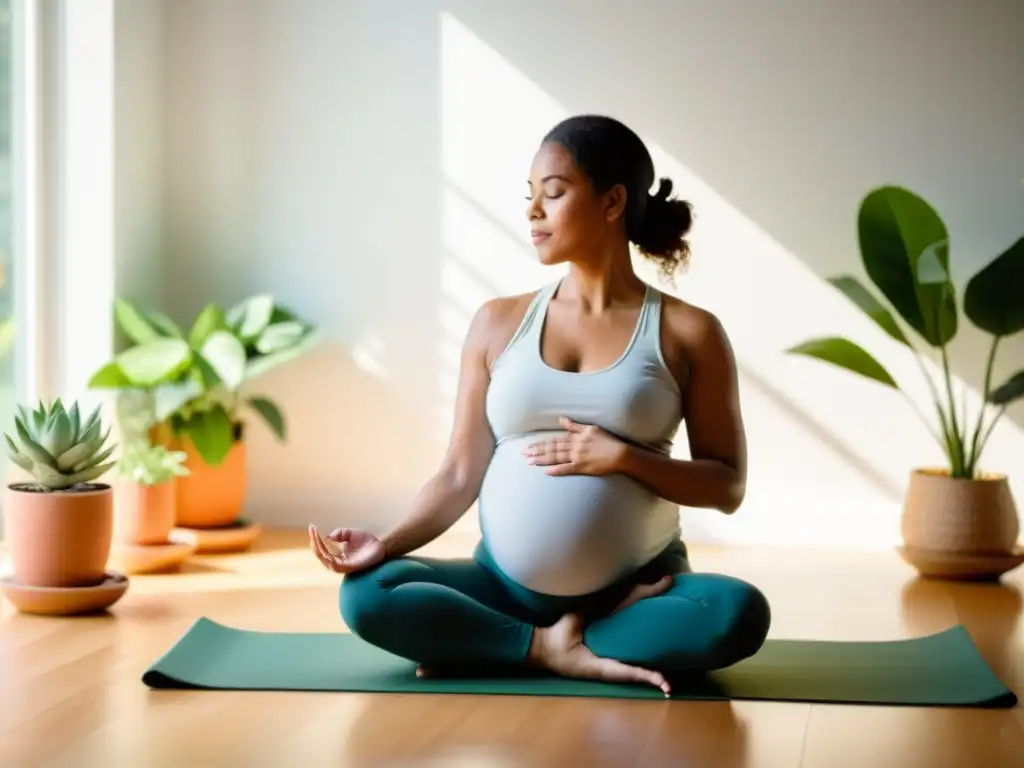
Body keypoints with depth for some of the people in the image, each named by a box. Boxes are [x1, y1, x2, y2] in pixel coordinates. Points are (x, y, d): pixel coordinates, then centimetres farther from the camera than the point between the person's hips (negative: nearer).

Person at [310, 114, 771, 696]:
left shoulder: (689, 332, 0)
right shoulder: (499, 324, 6)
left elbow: (728, 486, -1)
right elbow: (461, 474, 4)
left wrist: (623, 458, -16)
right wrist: (387, 543, -12)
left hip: (638, 588, -1)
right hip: (505, 586, 1)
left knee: (740, 612, -32)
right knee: (368, 594, -23)